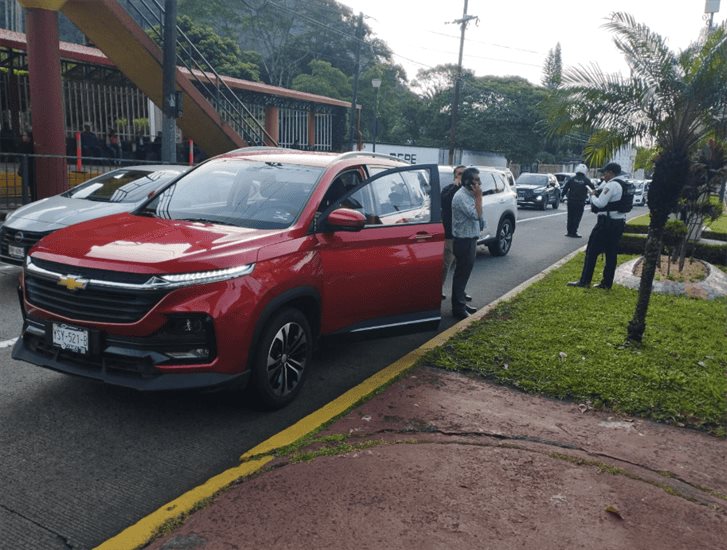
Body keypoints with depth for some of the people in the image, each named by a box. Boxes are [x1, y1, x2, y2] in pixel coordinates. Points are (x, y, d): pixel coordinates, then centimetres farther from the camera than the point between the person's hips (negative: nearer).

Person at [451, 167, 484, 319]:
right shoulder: (461, 196, -20)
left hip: (469, 239, 10)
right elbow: (476, 215, -26)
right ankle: (458, 308, 1)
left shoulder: (469, 194, 11)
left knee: (464, 273, 16)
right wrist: (479, 196, -19)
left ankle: (461, 303, 26)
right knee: (461, 274, -5)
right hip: (463, 240, -10)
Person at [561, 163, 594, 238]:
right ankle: (574, 232, -1)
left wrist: (563, 195, 8)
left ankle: (569, 232, 14)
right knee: (577, 218, 2)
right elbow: (593, 189, -2)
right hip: (580, 202, -2)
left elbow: (565, 188, -2)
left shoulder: (571, 179, 0)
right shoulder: (586, 180, -5)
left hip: (571, 201, 2)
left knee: (570, 217, 11)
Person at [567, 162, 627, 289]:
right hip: (619, 222, 9)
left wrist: (592, 194, -4)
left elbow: (600, 203, -21)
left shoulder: (611, 185, -14)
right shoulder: (621, 185, 16)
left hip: (607, 222, -9)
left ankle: (585, 281, -1)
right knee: (611, 253, 10)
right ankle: (607, 283, 13)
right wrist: (597, 193, 11)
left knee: (592, 251, -3)